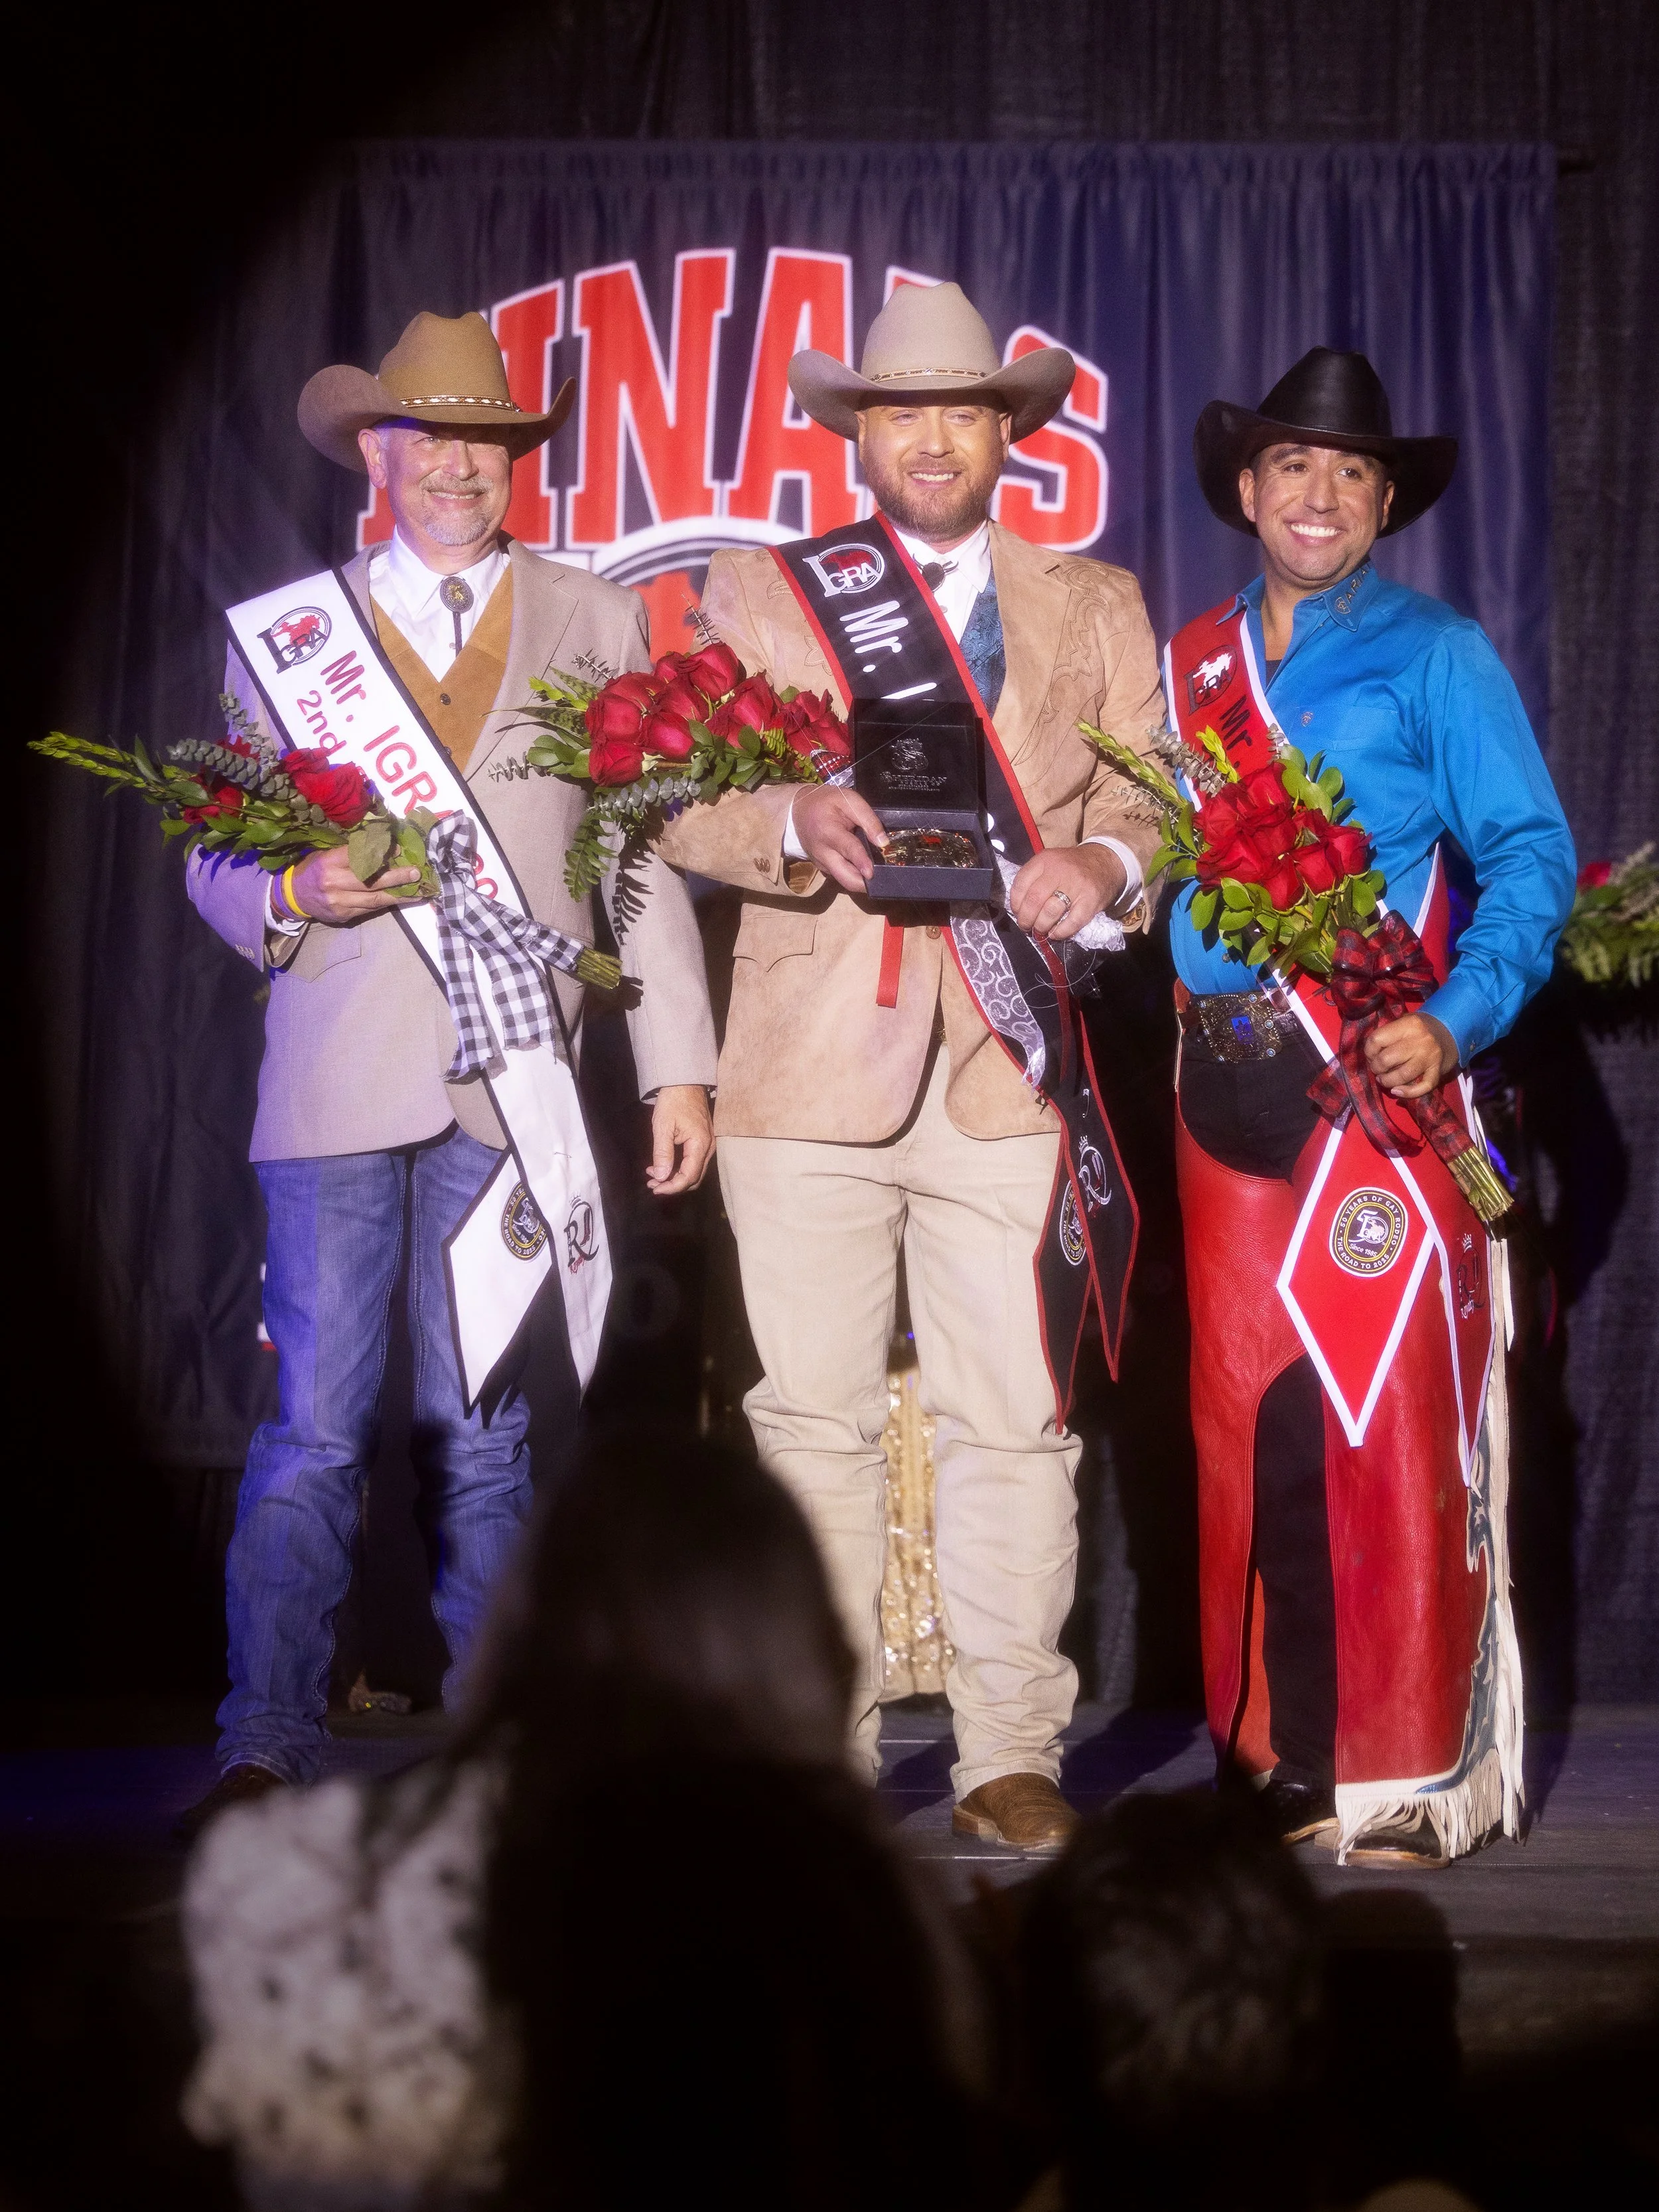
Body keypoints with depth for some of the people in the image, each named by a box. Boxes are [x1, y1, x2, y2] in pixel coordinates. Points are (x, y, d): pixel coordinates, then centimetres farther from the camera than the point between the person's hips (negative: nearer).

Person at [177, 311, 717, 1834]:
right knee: (317, 1432, -5)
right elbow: (217, 861, 13)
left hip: (514, 1078, 0)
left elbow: (649, 857, 11)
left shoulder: (597, 624, 15)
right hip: (338, 1079, 0)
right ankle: (267, 1752, 4)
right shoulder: (287, 629, 14)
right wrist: (295, 893, -10)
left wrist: (680, 1066, 4)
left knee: (484, 1434, 4)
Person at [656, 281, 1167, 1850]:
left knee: (1014, 1425, 0)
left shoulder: (1096, 608, 17)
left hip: (1008, 1070, 1)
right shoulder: (757, 592, 13)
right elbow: (684, 812, 5)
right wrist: (793, 825, -15)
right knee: (812, 1422, 2)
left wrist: (1100, 867, -11)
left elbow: (1147, 806, 12)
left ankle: (1009, 1758, 11)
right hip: (812, 1068, 0)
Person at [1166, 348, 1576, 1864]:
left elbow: (1531, 857, -3)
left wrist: (1456, 1023, -16)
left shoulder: (1436, 658, 3)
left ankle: (1410, 1776, 3)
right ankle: (1281, 1758, 18)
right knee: (1252, 1426, 7)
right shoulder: (1192, 664, 15)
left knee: (1390, 1424, -6)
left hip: (1377, 1090, -4)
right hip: (1228, 1088, 4)